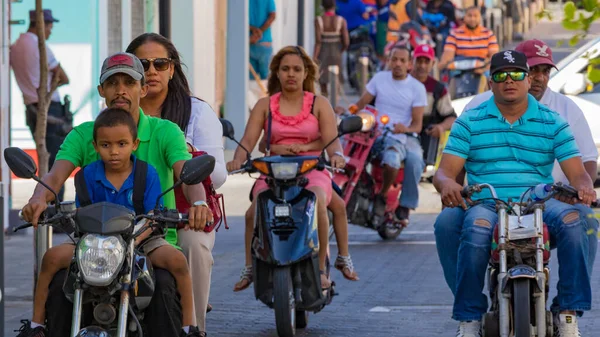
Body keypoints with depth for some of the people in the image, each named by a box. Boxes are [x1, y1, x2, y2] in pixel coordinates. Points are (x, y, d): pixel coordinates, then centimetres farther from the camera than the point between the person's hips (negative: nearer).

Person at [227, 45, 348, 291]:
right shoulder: (265, 105, 14)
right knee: (255, 210, -28)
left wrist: (336, 155, -27)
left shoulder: (319, 104, 11)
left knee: (317, 203, -34)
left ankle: (321, 269, -22)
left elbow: (331, 139, -2)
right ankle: (249, 268, -11)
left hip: (312, 171, -1)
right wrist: (238, 159, -20)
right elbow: (248, 139, 3)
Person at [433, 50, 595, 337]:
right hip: (485, 206, -1)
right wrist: (447, 184, -22)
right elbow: (445, 170, 3)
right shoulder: (470, 122, 11)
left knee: (572, 220, -32)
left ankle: (569, 314, -26)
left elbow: (577, 173, 5)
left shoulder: (553, 124, 12)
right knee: (476, 230, -37)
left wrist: (583, 187, -20)